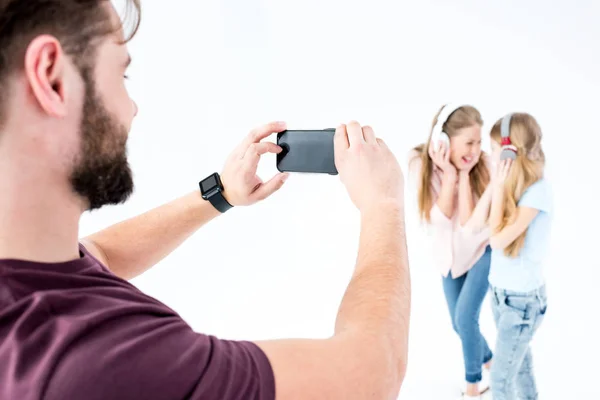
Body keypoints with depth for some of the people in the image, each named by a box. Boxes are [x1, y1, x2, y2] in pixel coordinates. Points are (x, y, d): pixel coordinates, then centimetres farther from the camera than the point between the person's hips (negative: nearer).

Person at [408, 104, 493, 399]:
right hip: (449, 253, 3)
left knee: (465, 318, -10)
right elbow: (439, 219, -24)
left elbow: (470, 224, -30)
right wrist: (449, 176, -34)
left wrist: (464, 175, -34)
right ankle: (490, 363, 45)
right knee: (459, 323, 14)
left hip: (482, 249, -3)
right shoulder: (420, 163, -21)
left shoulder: (482, 165, -25)